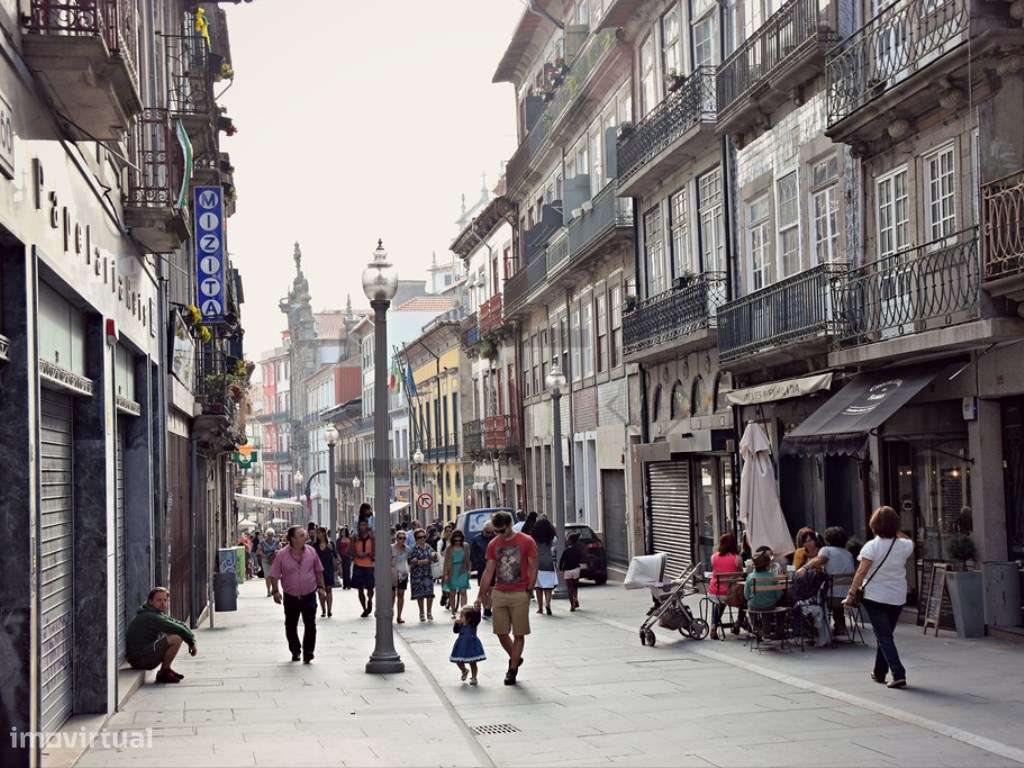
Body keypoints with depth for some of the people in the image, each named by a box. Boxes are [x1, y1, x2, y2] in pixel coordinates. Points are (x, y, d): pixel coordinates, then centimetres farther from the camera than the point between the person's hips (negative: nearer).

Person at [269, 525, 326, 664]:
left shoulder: (311, 551, -2)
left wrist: (320, 587, 5)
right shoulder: (282, 555, -9)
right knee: (290, 626, 11)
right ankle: (295, 651, 30)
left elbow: (318, 571, 10)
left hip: (309, 595, 0)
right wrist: (276, 591, -13)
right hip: (290, 597, 0)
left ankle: (308, 652, -1)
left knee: (310, 625, -9)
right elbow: (274, 575, -3)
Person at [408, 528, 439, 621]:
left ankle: (429, 612, 10)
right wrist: (422, 561, -15)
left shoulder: (428, 547, 12)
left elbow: (435, 559, 17)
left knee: (430, 593, -3)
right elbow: (410, 561, -10)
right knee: (420, 594, -1)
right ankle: (422, 613, 12)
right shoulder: (414, 548, -3)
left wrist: (434, 555, -6)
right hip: (417, 574, -4)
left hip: (428, 573, 4)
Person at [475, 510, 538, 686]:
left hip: (520, 594, -4)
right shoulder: (493, 544, 7)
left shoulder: (527, 542, -4)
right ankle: (515, 659, 27)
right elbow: (489, 571, 10)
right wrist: (481, 595, 7)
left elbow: (533, 568, -2)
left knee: (519, 634, 1)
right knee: (501, 633, 4)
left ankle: (513, 669, 11)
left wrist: (529, 591, -9)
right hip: (499, 593, 4)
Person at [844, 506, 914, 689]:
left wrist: (851, 594, -12)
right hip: (897, 598, 4)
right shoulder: (904, 545, -3)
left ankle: (898, 674, -15)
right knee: (886, 634, 19)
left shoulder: (871, 546, -14)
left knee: (884, 636, -2)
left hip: (875, 597, -4)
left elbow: (861, 572, -17)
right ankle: (880, 672, 29)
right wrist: (897, 532, 16)